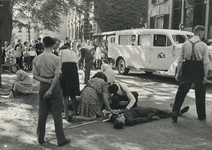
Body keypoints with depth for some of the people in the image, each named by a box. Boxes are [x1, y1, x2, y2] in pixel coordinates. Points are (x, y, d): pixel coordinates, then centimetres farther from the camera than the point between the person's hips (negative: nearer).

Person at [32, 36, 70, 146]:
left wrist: (45, 80, -6)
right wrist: (51, 89, -13)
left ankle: (40, 139, 23)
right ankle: (61, 140, 12)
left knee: (42, 114, 13)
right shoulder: (55, 59, -11)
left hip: (42, 87, 4)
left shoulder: (36, 59, 1)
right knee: (57, 114, 4)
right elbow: (56, 76, -15)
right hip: (54, 86, -4)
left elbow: (34, 76, 0)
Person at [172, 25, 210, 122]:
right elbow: (205, 62, -9)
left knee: (181, 92, 6)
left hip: (187, 68, 2)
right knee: (200, 94, 13)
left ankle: (175, 113, 3)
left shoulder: (185, 44, 2)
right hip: (198, 69, -2)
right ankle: (201, 116, 27)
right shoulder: (203, 45, -6)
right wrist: (205, 76, -5)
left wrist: (178, 73, 4)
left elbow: (180, 60, 1)